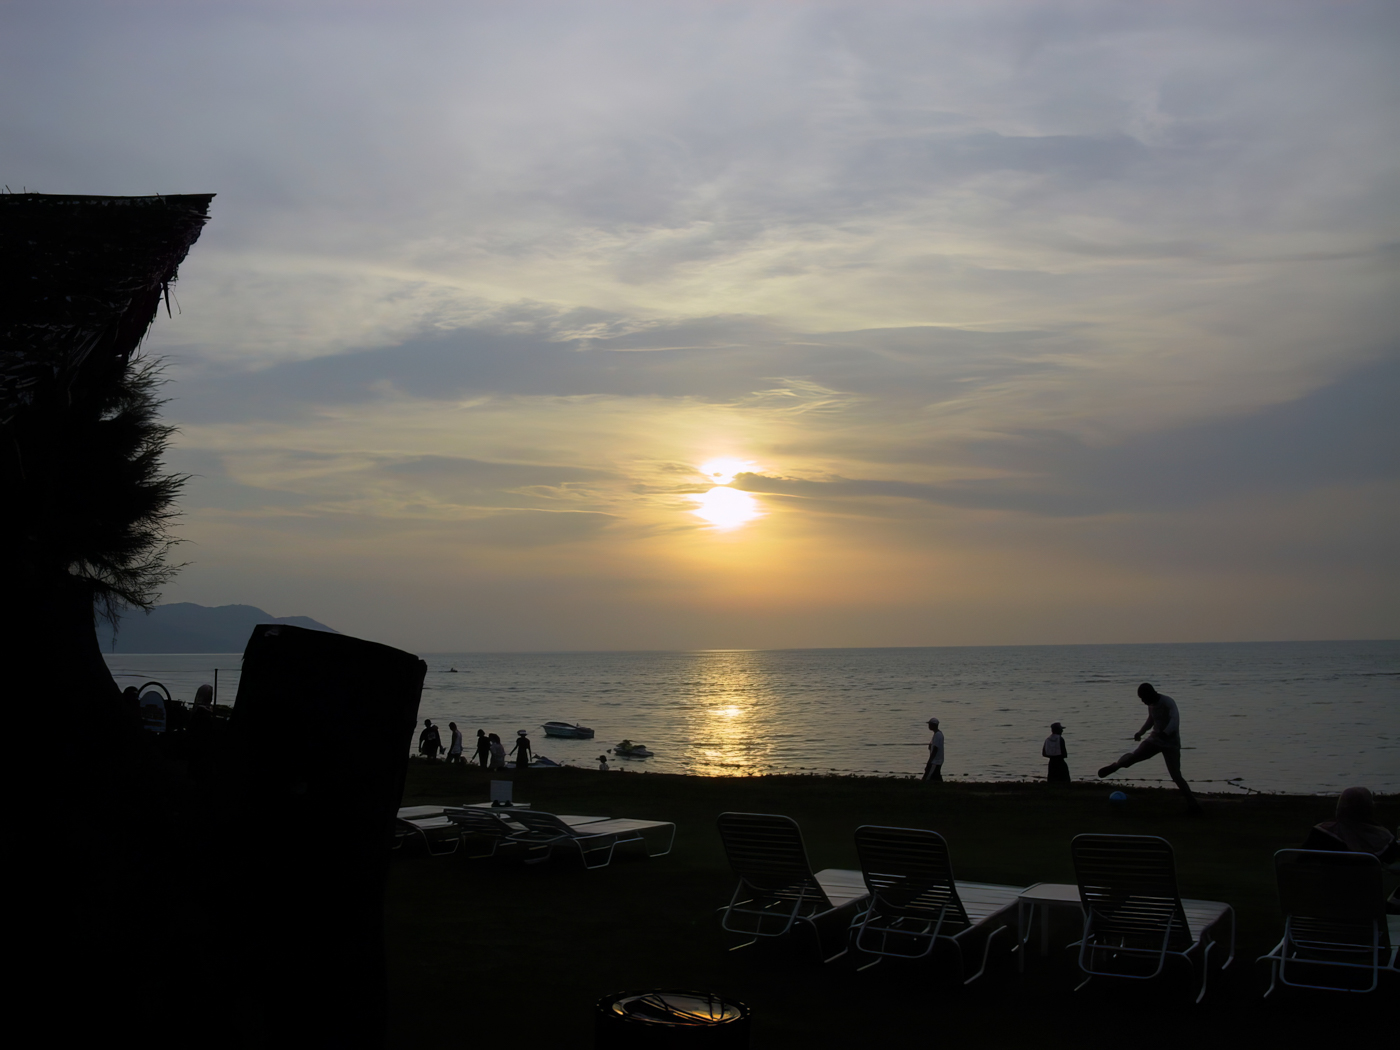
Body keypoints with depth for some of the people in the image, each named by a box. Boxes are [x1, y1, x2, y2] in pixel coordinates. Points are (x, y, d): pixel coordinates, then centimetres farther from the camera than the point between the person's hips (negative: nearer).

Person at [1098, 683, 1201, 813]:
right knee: (1134, 756, -13)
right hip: (1155, 739, 5)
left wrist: (1164, 734, -50)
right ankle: (1115, 766, 15)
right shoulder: (1151, 703, 2)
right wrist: (1141, 732, 5)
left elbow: (1175, 720, -38)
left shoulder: (1168, 702, -22)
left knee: (1175, 775, -11)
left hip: (1171, 743, -5)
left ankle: (1191, 800, 2)